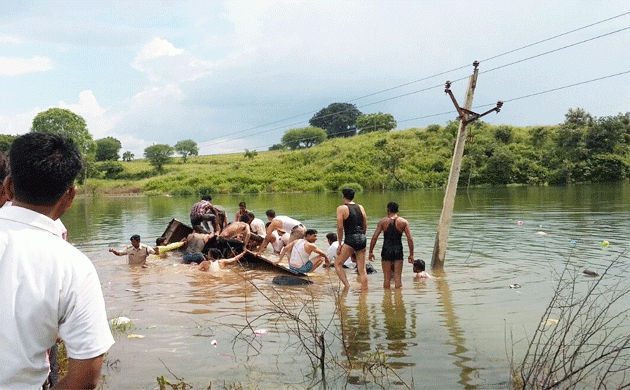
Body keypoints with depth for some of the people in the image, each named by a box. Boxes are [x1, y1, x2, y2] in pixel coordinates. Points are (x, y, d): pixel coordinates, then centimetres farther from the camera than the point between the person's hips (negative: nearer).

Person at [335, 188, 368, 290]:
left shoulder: (341, 208, -2)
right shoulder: (361, 207, 14)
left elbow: (340, 227, -7)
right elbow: (365, 226, 16)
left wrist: (340, 244, -3)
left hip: (350, 240, -5)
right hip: (362, 239, 6)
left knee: (337, 264, 6)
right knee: (362, 269, 8)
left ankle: (347, 285, -7)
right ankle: (365, 289, 8)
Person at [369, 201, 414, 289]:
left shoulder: (382, 222, 0)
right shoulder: (404, 222, 2)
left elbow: (374, 237, -4)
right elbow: (410, 239, -2)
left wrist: (371, 252, 3)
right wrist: (411, 254, 4)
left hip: (386, 250, 0)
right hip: (398, 250, 0)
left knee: (386, 277, 7)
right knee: (398, 276, 6)